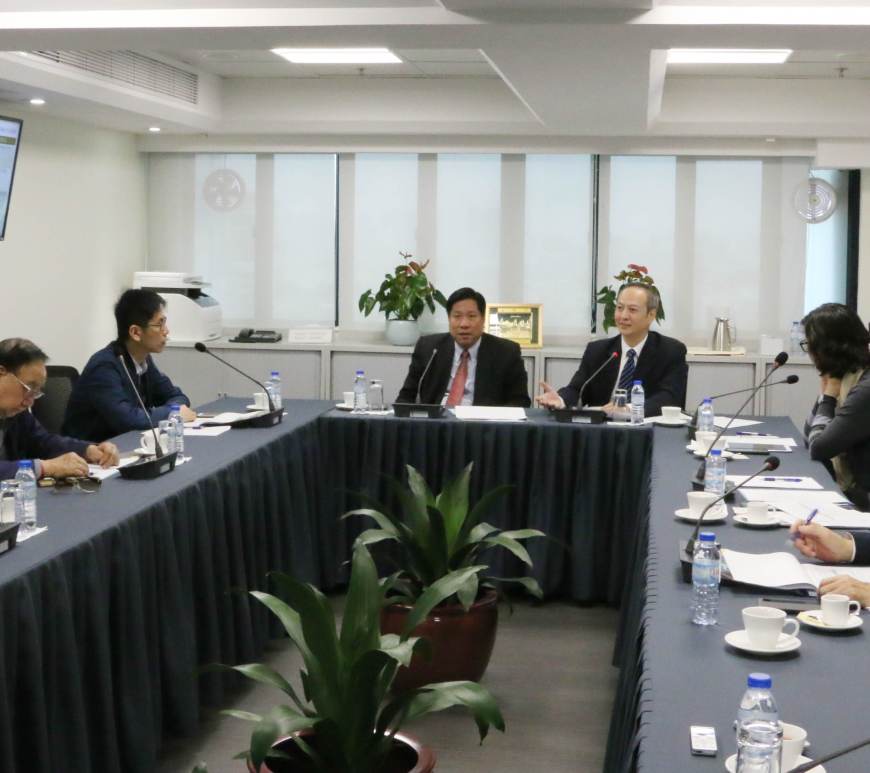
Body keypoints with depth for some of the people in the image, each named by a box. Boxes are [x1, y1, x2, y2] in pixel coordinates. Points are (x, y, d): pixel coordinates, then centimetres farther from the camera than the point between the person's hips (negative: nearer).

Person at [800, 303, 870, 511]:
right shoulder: (846, 378, 7)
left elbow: (818, 448, -18)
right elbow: (809, 437, 11)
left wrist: (829, 396, -7)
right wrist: (826, 393, 0)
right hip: (846, 487, 8)